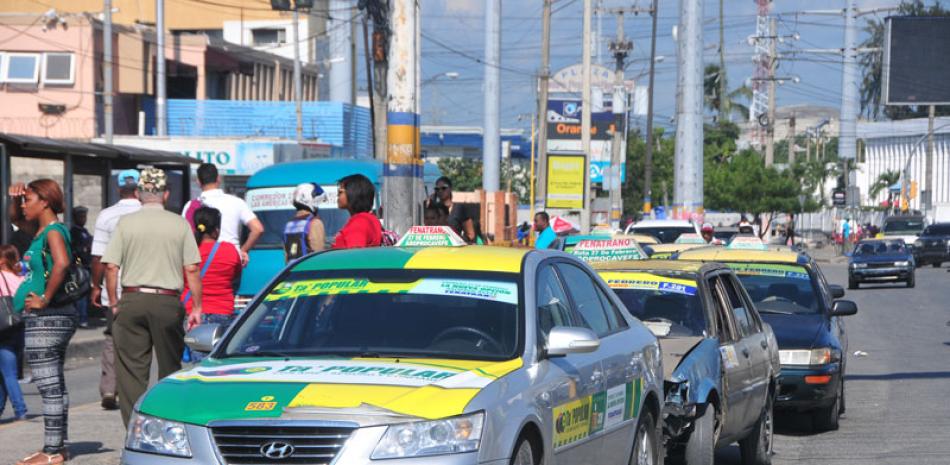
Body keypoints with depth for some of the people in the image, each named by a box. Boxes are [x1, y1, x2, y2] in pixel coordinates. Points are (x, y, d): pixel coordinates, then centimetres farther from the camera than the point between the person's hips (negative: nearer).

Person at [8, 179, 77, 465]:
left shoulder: (54, 232, -14)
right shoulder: (42, 230, 13)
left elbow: (62, 263, -33)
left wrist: (45, 300, -25)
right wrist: (17, 197, 12)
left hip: (45, 319, -10)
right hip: (51, 319, 10)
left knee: (50, 387, -7)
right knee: (54, 386, 14)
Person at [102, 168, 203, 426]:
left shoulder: (126, 223, 1)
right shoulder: (180, 224, 1)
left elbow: (111, 267, -2)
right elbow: (192, 269, -1)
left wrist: (114, 303, 8)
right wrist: (197, 308, 5)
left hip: (132, 300, 0)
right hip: (168, 301, 0)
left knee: (131, 371, 1)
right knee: (170, 369, 11)